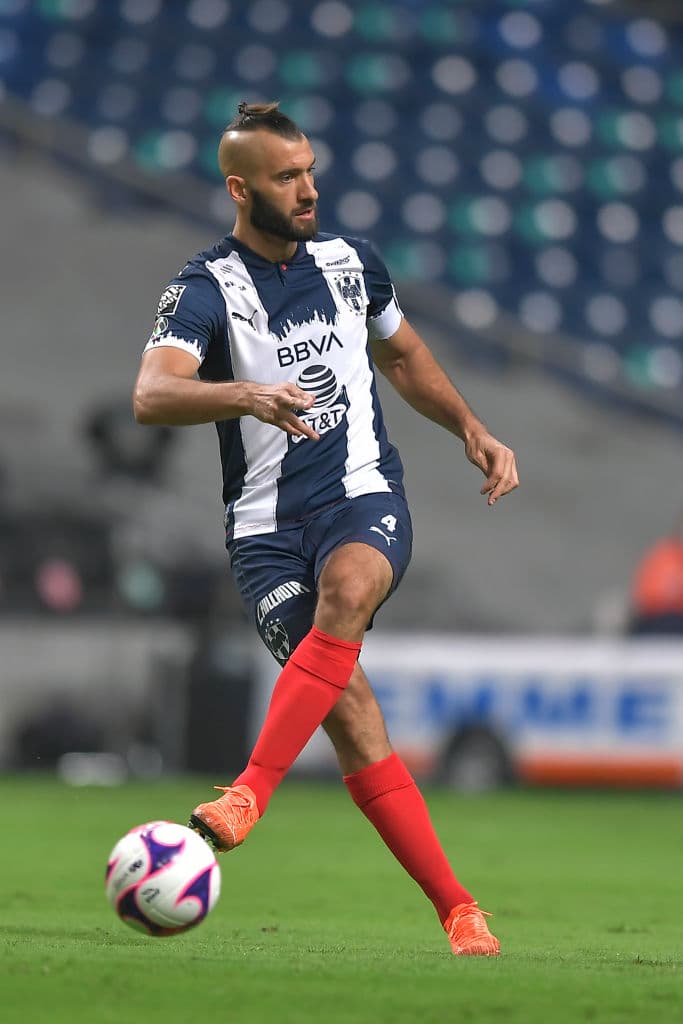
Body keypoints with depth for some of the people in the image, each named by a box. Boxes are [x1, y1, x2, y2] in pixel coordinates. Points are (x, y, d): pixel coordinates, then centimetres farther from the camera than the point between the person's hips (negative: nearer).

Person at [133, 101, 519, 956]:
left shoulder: (350, 264, 11)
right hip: (266, 524, -2)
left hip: (364, 498, 2)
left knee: (347, 587, -34)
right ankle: (458, 912, -10)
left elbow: (403, 355, 30)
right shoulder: (205, 289, -5)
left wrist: (472, 430, 19)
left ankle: (250, 792, -39)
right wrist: (246, 394, -40)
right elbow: (152, 395, -23)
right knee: (349, 705, -16)